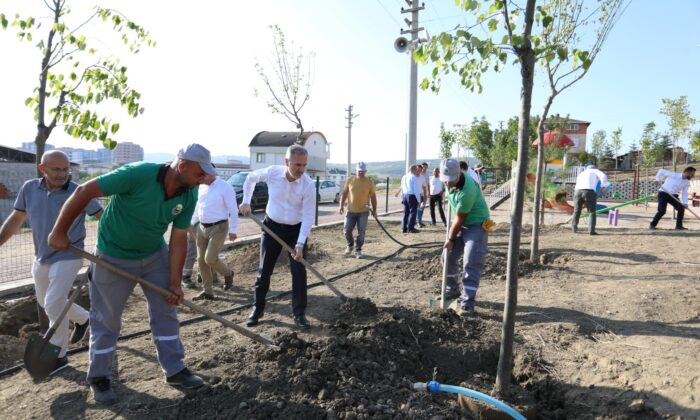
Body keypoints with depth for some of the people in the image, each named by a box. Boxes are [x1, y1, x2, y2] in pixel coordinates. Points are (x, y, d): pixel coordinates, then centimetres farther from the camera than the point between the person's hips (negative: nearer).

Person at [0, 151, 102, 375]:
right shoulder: (29, 188, -4)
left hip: (68, 257, -6)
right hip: (41, 257, 6)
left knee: (54, 304, -11)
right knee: (45, 302, 21)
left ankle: (57, 355, 5)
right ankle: (82, 318, 45)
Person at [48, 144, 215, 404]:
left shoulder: (189, 196, -14)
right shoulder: (138, 174, -32)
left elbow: (179, 239, -9)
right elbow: (84, 192, -23)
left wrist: (175, 282, -9)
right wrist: (59, 232, -16)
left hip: (155, 255, 5)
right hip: (114, 257, -5)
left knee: (165, 310, 7)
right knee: (106, 319, 9)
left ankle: (175, 371, 21)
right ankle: (99, 378, 29)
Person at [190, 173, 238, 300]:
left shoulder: (225, 187, -12)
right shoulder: (202, 187, 9)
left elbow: (233, 210, -13)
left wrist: (233, 230, -16)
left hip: (219, 228, -7)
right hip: (202, 227, 7)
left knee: (210, 258, -15)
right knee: (201, 260, 6)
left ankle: (228, 274, 16)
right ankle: (207, 291, 18)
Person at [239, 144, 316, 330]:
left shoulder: (308, 185, -21)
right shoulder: (272, 172, -15)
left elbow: (308, 217, -20)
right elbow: (251, 178, 7)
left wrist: (300, 244, -26)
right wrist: (246, 202, 3)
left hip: (296, 230, -2)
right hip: (272, 226, 2)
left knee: (299, 271, -4)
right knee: (264, 270, 9)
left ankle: (299, 314, 8)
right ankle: (257, 309, 24)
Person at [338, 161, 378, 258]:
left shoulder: (369, 182, -2)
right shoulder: (350, 180, 1)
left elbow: (373, 197, 2)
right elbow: (344, 193, 6)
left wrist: (374, 210, -1)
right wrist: (341, 206, 0)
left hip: (363, 211, -1)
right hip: (351, 211, 1)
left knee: (361, 232, 0)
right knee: (346, 230, 3)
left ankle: (358, 250, 12)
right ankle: (350, 245, 28)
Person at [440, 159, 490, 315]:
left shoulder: (467, 191, -33)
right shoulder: (451, 179, -9)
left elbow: (459, 219, -23)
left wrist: (450, 239, -12)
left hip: (477, 225, -8)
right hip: (461, 224, 9)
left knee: (471, 263, -14)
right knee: (449, 257, 11)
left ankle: (467, 302, -10)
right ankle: (452, 290, 28)